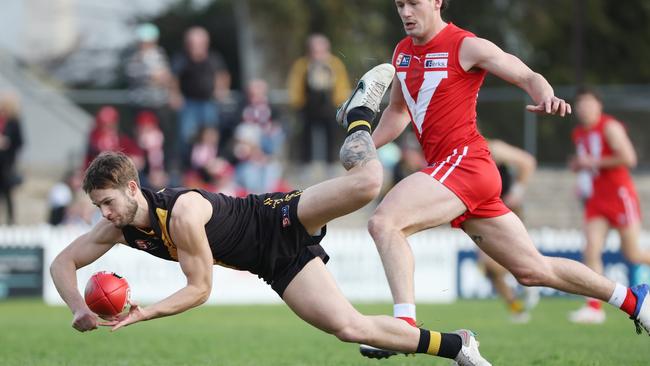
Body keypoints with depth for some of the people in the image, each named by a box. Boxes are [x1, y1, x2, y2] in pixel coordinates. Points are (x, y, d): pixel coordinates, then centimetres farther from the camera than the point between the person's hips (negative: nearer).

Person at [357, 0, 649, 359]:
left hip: (464, 162, -8)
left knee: (383, 222, -25)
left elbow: (528, 77, -7)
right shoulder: (402, 52, 17)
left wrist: (546, 97, -30)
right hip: (449, 169, 8)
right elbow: (398, 110, 30)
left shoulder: (466, 46, -5)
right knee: (533, 270, 12)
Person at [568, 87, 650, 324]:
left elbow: (628, 158, -19)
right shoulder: (579, 134, 14)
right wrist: (579, 166, 9)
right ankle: (594, 307, -16)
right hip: (595, 198, 6)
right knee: (591, 250, -11)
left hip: (619, 195, -6)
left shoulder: (610, 127, -10)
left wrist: (593, 162, -18)